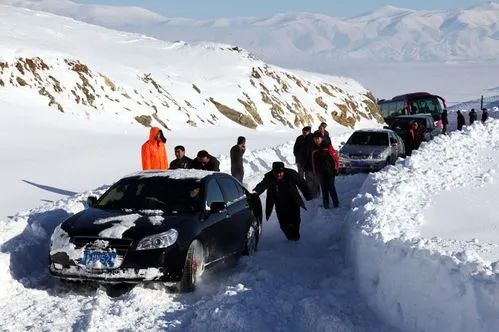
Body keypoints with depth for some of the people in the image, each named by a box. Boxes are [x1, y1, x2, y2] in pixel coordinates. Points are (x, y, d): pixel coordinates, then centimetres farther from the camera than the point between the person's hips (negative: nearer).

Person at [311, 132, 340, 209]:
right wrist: (315, 172, 15)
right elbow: (313, 162, 17)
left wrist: (336, 169, -6)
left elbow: (335, 157, -6)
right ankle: (326, 205, 15)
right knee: (324, 188, 8)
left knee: (331, 187, -7)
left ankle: (336, 204, 1)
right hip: (320, 172, 5)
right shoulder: (314, 150, 10)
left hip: (329, 171, -5)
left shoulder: (328, 146, -7)